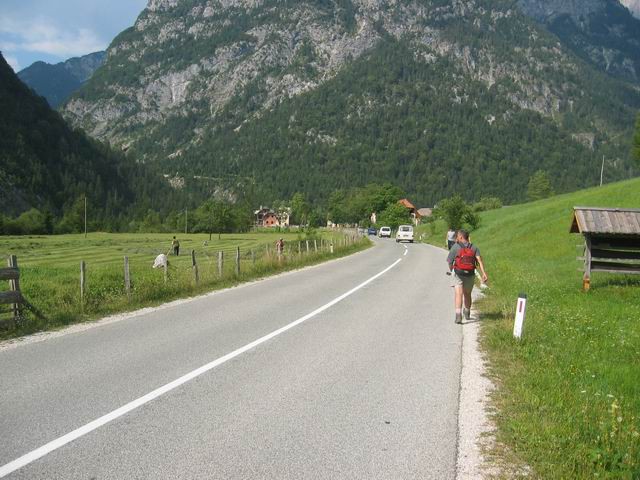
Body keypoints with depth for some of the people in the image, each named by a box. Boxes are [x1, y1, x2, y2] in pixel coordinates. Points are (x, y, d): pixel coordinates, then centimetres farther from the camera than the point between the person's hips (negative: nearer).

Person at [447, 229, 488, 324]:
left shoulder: (455, 247, -2)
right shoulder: (474, 248, 7)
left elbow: (449, 262, 0)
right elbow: (480, 260, -8)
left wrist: (452, 271, 19)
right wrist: (484, 273, -15)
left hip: (458, 274, -4)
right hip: (470, 275, 4)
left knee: (459, 294, -10)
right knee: (467, 295, 22)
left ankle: (458, 316, -29)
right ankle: (467, 314, 41)